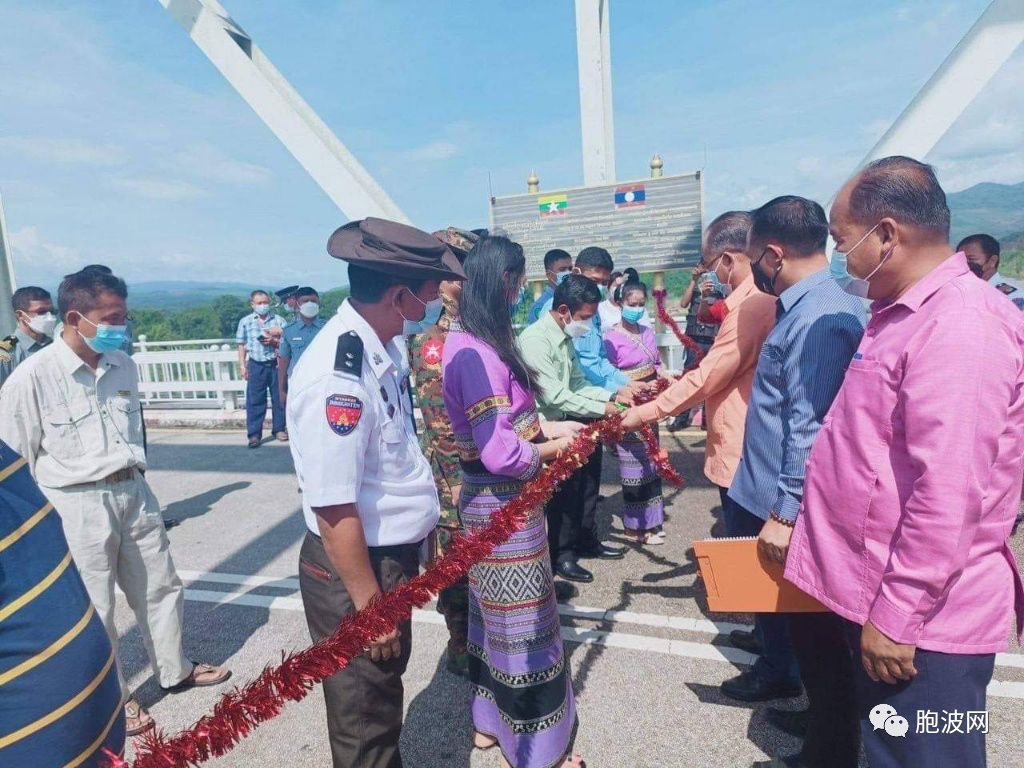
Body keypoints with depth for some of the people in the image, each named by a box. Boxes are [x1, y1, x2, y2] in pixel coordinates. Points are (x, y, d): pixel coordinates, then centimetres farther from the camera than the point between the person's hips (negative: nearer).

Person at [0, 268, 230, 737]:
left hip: (134, 492, 6)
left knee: (160, 588, 17)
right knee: (93, 609, 10)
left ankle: (174, 671, 38)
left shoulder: (122, 365, 3)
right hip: (77, 506, -5)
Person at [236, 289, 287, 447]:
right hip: (256, 365, 0)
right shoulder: (245, 322, 2)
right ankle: (254, 434, 6)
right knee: (254, 400, 1)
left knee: (279, 398, 9)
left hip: (276, 364, 1)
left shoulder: (279, 321, 0)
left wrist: (274, 341, -16)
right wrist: (242, 365, 0)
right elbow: (242, 345, 5)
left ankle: (279, 429, 23)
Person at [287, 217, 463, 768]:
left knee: (388, 680, 31)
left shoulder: (385, 344, -3)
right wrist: (368, 607, -16)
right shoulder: (337, 376, -31)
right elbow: (334, 513, -26)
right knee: (365, 721, 17)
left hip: (394, 555, 9)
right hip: (355, 569, -8)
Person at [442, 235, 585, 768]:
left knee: (495, 612, 23)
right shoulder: (476, 353, -25)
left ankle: (491, 722, 44)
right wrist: (554, 448, -11)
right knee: (521, 619, 8)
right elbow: (501, 453, -26)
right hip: (502, 502, -10)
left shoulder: (476, 339, 5)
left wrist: (547, 427, 3)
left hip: (492, 499, 10)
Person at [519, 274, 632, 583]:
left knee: (585, 480, 17)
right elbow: (556, 397, -27)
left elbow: (578, 384, 10)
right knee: (564, 490, -1)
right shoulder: (535, 340, -22)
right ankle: (561, 554, 20)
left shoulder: (565, 338, 8)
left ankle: (586, 540, 37)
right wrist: (602, 408, -22)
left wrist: (613, 394, -3)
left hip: (566, 424, 9)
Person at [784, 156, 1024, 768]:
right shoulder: (904, 315, 11)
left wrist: (896, 615, -21)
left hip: (922, 621, -9)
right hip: (878, 594, 9)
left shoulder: (961, 326, -22)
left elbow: (948, 495, -27)